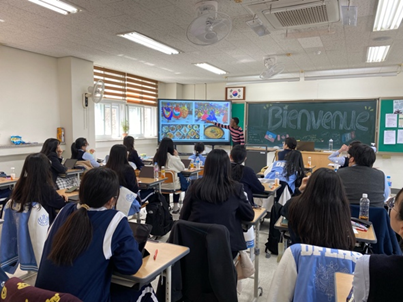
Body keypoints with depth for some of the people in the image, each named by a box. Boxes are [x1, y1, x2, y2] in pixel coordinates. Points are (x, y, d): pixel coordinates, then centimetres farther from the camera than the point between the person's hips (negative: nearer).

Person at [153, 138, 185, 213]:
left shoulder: (156, 157, -5)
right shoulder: (172, 158, -18)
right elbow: (182, 168, -4)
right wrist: (177, 156, 2)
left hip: (159, 185, 4)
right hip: (171, 185, -4)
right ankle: (175, 206, 34)